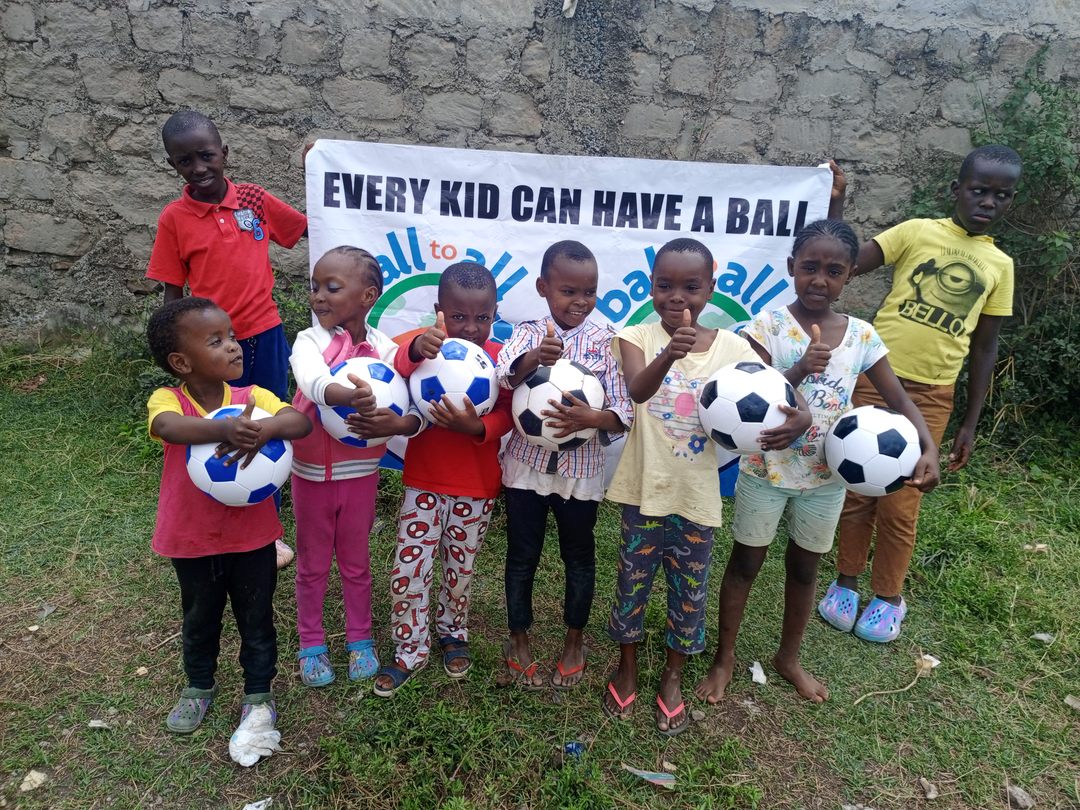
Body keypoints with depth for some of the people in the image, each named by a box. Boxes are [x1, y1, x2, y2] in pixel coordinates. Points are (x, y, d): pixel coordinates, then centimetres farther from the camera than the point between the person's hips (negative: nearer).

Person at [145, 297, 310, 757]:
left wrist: (263, 429, -47)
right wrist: (223, 429, -56)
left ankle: (259, 692, 39)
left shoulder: (253, 397, -11)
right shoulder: (167, 400, -15)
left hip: (251, 535, 0)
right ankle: (199, 686, 50)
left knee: (256, 620, 16)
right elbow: (169, 427, -39)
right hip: (192, 539, 0)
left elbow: (301, 422, -28)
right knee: (199, 619, 24)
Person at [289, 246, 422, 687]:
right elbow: (314, 382, -36)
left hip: (360, 473, 1)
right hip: (311, 473, 0)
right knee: (312, 564, 16)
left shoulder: (385, 348, -9)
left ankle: (360, 640, 37)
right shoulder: (309, 341, -13)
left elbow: (418, 409, -15)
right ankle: (312, 644, 35)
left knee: (356, 563, 17)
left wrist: (397, 423, -37)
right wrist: (348, 396, -56)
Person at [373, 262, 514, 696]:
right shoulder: (424, 347, -9)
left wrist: (476, 427, -35)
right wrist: (413, 350, -51)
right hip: (423, 481, 0)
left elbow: (506, 414, -14)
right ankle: (410, 649, 26)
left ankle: (453, 633, 44)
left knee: (461, 568, 17)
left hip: (476, 487, 0)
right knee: (408, 569, 2)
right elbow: (393, 375, -30)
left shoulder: (500, 358, -8)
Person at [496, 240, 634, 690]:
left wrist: (590, 419, -30)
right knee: (522, 556, 13)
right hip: (527, 465, 0)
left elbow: (623, 411, -10)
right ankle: (519, 640, 35)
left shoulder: (605, 343, -5)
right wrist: (532, 360, -44)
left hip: (581, 471, 0)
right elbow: (500, 379, -24)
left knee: (579, 557, 16)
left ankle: (574, 641, 38)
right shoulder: (529, 334, -4)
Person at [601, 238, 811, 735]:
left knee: (690, 592, 15)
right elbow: (637, 391, -29)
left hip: (697, 494, 1)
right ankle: (627, 668, 40)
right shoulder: (638, 338, -10)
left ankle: (673, 678, 39)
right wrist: (669, 356, -50)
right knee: (633, 582, 16)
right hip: (645, 488, -1)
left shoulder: (732, 348, -6)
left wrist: (798, 418, -32)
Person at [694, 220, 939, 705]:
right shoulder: (768, 327, -13)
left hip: (826, 477, 3)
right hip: (766, 471, -3)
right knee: (745, 562, 11)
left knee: (804, 567, 19)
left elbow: (898, 399, -1)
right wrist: (799, 371, -33)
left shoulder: (861, 336, -3)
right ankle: (725, 657, 31)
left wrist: (929, 449, -17)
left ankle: (789, 657, 41)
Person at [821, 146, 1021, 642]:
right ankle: (846, 582, 27)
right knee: (859, 489, 8)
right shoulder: (917, 232, 0)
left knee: (900, 504, 6)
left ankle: (888, 597, 26)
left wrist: (970, 423, 9)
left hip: (931, 396, 2)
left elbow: (985, 348, 10)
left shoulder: (999, 265, 8)